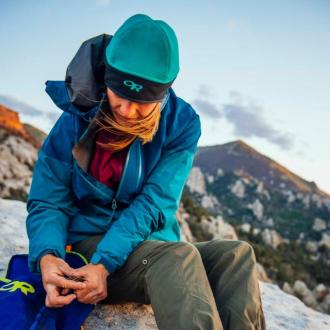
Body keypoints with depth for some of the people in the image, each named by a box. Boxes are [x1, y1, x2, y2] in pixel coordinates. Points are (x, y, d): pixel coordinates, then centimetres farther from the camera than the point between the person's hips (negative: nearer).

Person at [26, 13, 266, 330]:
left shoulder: (181, 123, -7)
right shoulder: (77, 119, -8)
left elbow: (154, 205, -14)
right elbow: (47, 203, -6)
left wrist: (104, 263, -27)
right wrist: (47, 257, -27)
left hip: (153, 247, 2)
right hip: (86, 243, -2)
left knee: (236, 255, -25)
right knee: (180, 258, -33)